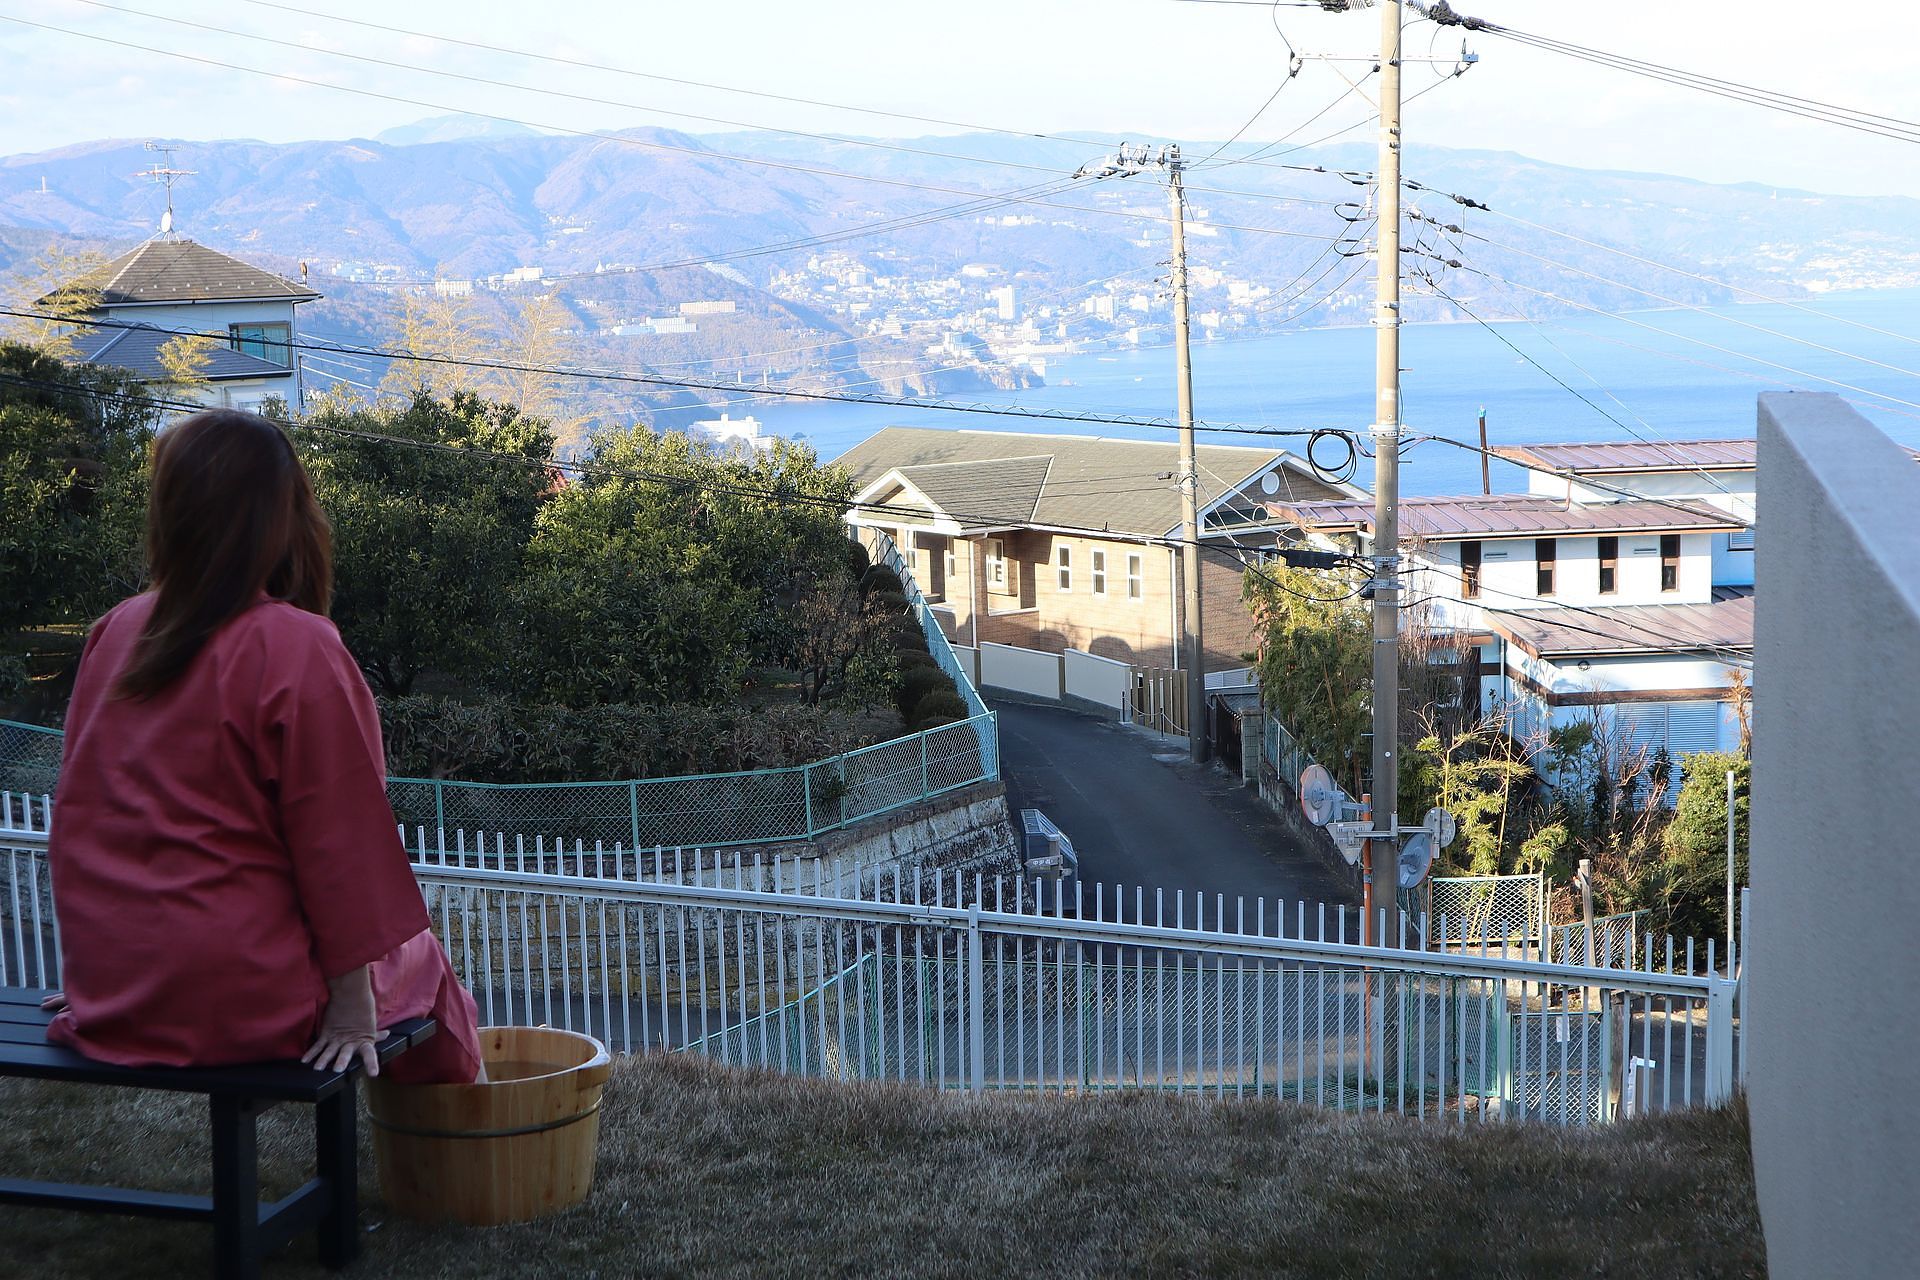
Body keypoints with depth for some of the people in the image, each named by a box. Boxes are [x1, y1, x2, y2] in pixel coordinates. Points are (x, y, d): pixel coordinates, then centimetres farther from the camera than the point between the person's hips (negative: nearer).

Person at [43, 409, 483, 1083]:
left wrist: (103, 969, 20)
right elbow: (338, 838, -16)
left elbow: (77, 809, 10)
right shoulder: (298, 649, -17)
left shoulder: (114, 632, 1)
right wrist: (353, 1002, -9)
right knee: (418, 959, 23)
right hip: (246, 999, -6)